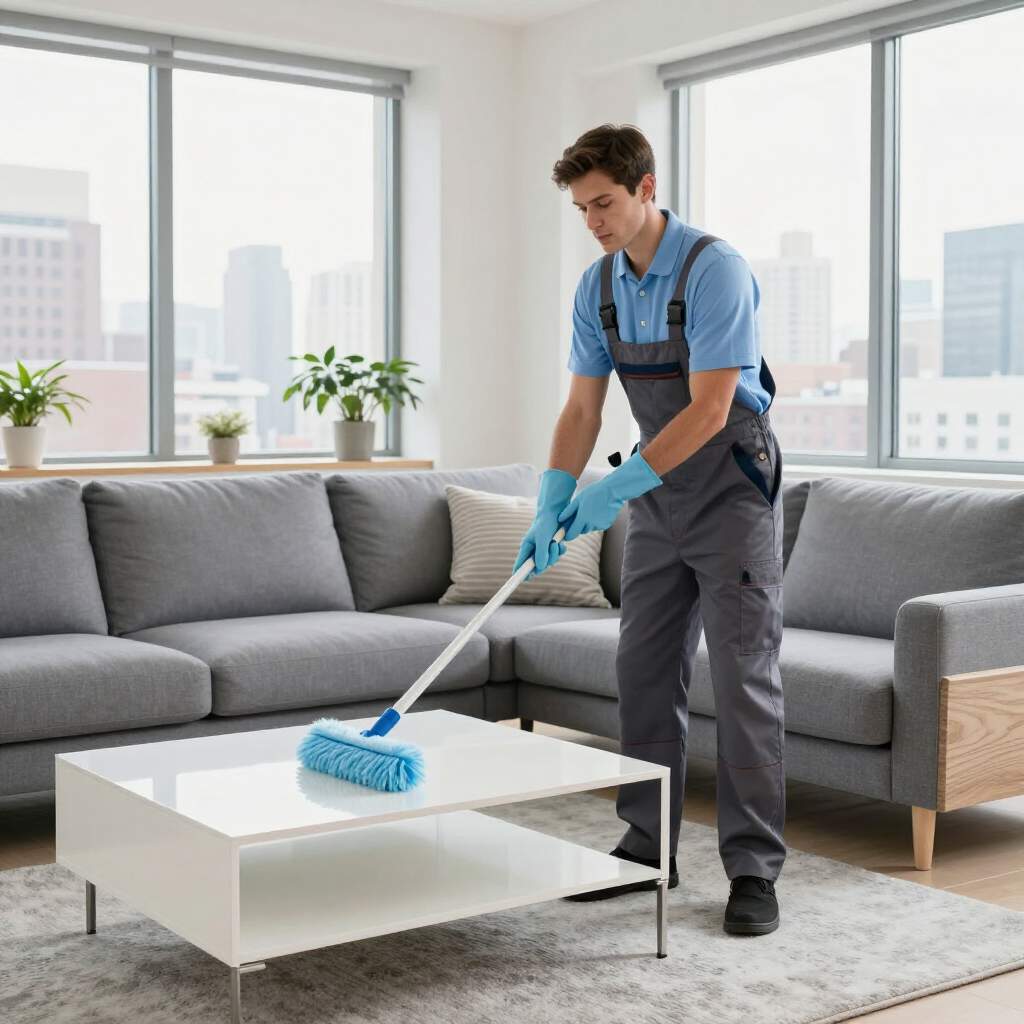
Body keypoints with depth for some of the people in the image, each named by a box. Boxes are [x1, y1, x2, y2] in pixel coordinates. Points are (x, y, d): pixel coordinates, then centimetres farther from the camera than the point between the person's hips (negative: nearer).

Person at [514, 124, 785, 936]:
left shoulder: (715, 270, -20)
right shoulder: (598, 287, 3)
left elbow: (709, 410, -24)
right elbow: (582, 409, 4)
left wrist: (619, 486, -26)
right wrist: (553, 505, -9)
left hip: (732, 488, -7)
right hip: (657, 494, 7)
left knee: (744, 677, -6)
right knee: (645, 670, 8)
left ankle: (754, 869, 1)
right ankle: (648, 848, 19)